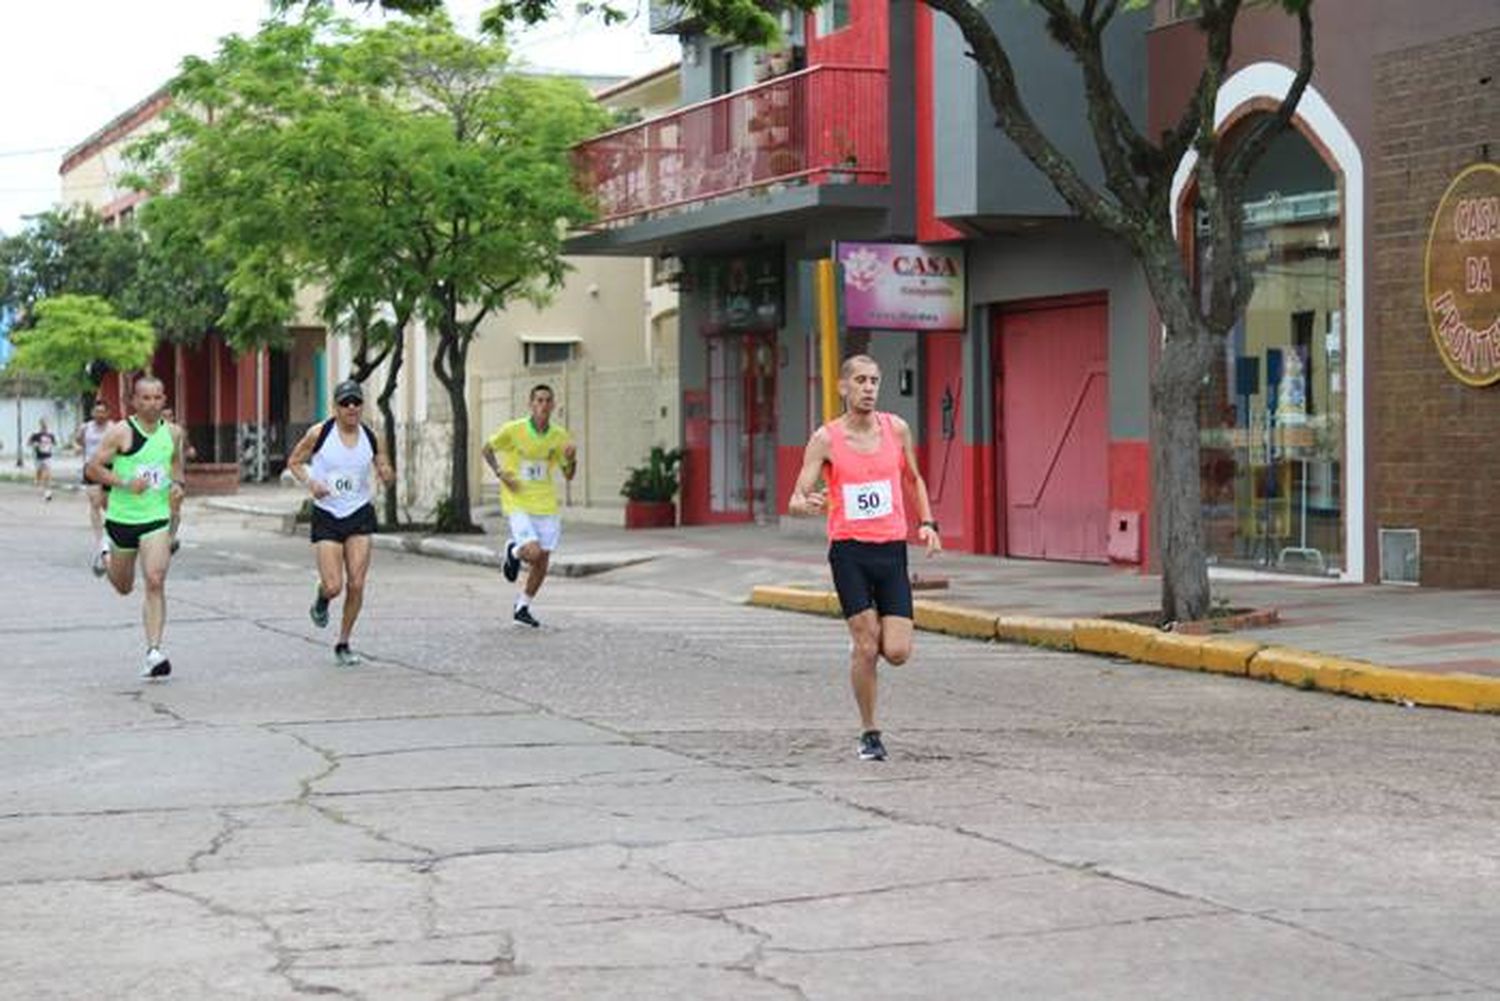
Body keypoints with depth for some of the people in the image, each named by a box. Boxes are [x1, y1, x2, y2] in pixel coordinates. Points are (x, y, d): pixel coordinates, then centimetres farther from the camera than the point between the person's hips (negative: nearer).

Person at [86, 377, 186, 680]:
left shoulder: (172, 433, 3)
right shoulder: (120, 432, -10)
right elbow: (93, 468, -8)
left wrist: (177, 482, 2)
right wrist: (125, 483, -21)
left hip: (156, 518, 1)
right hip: (122, 517, -1)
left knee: (155, 583, -15)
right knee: (123, 587, 16)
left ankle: (154, 652, -14)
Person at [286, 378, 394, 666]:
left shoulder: (371, 438, -2)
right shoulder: (319, 433, -9)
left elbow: (385, 474, 9)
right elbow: (294, 462, 3)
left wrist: (387, 474, -15)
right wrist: (310, 483, -16)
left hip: (360, 515, 2)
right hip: (327, 515, -2)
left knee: (356, 584, -4)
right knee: (333, 586, -10)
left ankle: (344, 645, 14)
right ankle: (321, 601, 30)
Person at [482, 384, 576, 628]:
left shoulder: (559, 436, 1)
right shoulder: (513, 430, -9)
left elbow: (569, 475, 10)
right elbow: (488, 449, 7)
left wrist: (571, 459, -12)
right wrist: (501, 473, -9)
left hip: (547, 506, 4)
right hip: (518, 504, -4)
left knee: (543, 561, 4)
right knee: (533, 553, -20)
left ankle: (522, 608, 23)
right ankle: (513, 551, 17)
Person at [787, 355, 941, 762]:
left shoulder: (896, 429, 6)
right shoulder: (825, 439, -4)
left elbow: (913, 479, 22)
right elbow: (797, 499, -6)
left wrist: (926, 523, 8)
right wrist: (806, 503, -30)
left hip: (892, 549, 3)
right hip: (849, 550, -3)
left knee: (898, 652, -6)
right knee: (865, 646, -6)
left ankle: (864, 644, 30)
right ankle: (869, 733, 10)